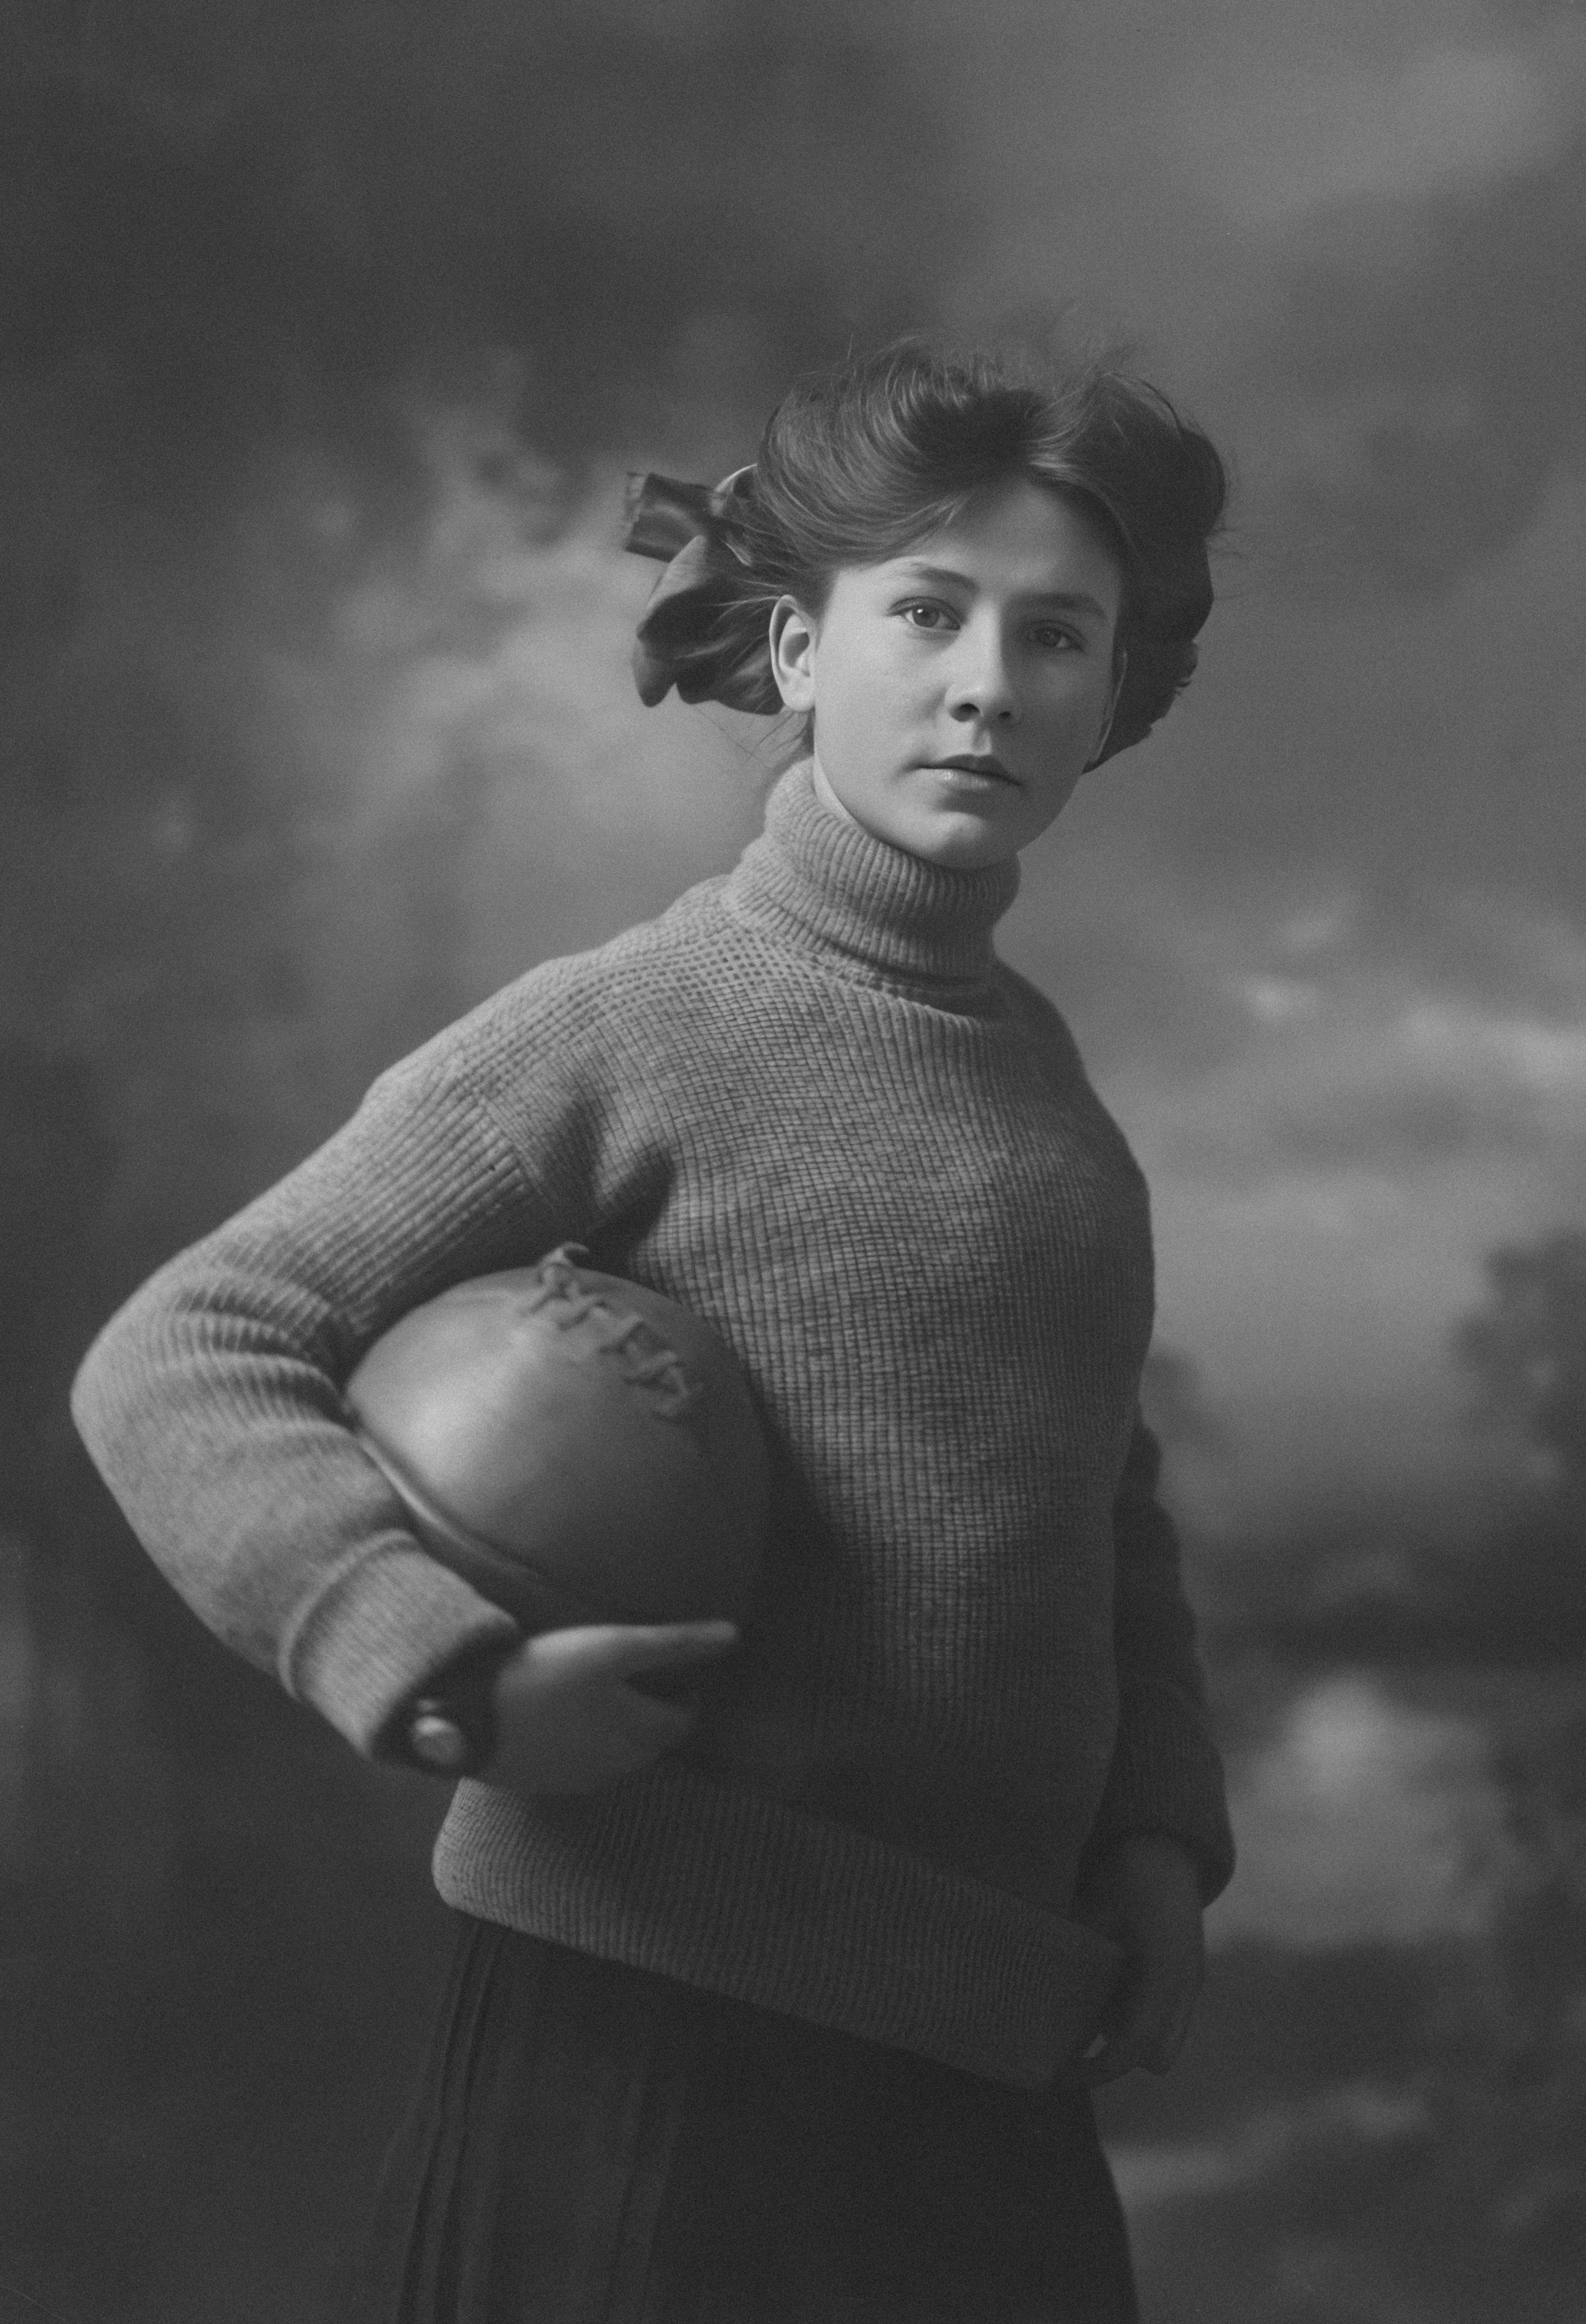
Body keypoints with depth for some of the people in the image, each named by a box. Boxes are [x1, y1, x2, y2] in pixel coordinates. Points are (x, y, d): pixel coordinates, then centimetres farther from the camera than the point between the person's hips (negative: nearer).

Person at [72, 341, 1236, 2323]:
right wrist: (459, 1674, -23)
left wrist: (1156, 1839, 9)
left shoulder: (1035, 1067, 13)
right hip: (654, 2026, -6)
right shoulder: (623, 1033, -8)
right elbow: (174, 1366, -10)